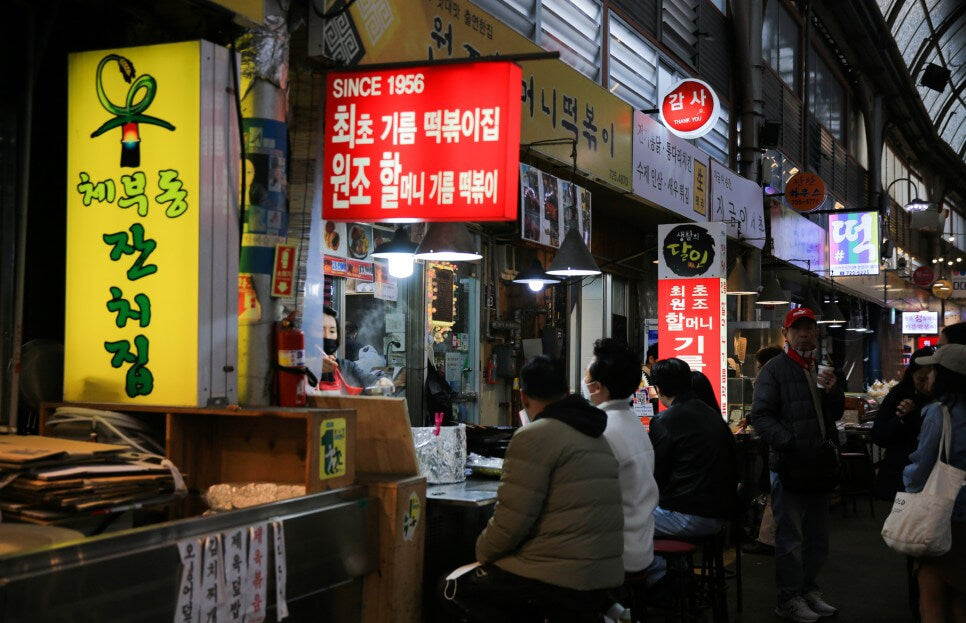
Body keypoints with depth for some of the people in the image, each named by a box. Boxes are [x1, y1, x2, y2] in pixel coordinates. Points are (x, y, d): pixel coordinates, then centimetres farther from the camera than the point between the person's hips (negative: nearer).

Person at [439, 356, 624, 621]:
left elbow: (511, 521, -15)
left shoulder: (534, 436, -12)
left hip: (559, 580, -9)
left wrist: (482, 554, 4)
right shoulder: (598, 438, 14)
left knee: (453, 588, 9)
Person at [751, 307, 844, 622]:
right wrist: (789, 443, -23)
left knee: (817, 535, 15)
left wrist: (832, 390, 0)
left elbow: (837, 413, 20)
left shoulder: (821, 368, 17)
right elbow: (760, 415, -13)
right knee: (790, 535, -3)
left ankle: (808, 590, 28)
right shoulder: (775, 369, -5)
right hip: (789, 465, -7)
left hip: (818, 465, 7)